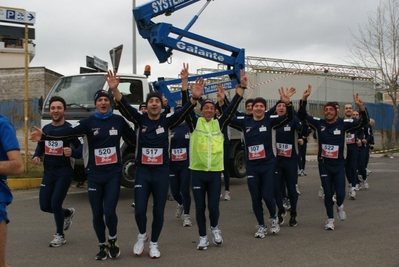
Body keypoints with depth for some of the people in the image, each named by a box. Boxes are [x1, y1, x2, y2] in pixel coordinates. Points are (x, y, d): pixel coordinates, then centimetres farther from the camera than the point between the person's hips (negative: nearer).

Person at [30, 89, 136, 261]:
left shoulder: (119, 121, 2)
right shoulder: (88, 122, -1)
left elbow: (134, 139, 12)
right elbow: (68, 132, -14)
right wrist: (45, 136, -26)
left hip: (113, 173, -1)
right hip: (94, 174, 1)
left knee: (109, 211, -10)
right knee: (97, 214, 6)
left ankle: (113, 241, 17)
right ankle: (103, 246, 27)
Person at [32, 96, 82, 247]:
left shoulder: (70, 129, -10)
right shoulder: (45, 129, 9)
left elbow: (81, 149, -14)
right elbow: (40, 146, 20)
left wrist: (72, 152, -34)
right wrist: (36, 156, 0)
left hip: (64, 172, -6)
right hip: (48, 172, 6)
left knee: (55, 203, -8)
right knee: (45, 205, 6)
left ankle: (60, 235, 15)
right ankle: (68, 213, 38)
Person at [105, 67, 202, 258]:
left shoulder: (167, 121, -2)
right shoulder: (140, 119, -1)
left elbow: (183, 112, -19)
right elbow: (124, 107, -16)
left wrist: (194, 98, -39)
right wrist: (115, 90, -36)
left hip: (161, 172, 0)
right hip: (142, 171, 0)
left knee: (158, 212, 6)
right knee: (139, 210, -5)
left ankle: (154, 244, 26)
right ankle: (142, 235, 26)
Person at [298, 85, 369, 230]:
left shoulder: (343, 123, -6)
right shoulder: (319, 123, -3)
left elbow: (363, 122, -12)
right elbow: (302, 116, -9)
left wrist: (361, 107, -29)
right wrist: (304, 99, -23)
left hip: (339, 164, 0)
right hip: (324, 165, 1)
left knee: (340, 193, -4)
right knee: (328, 193, 5)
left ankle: (339, 206, 32)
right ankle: (330, 219, 23)